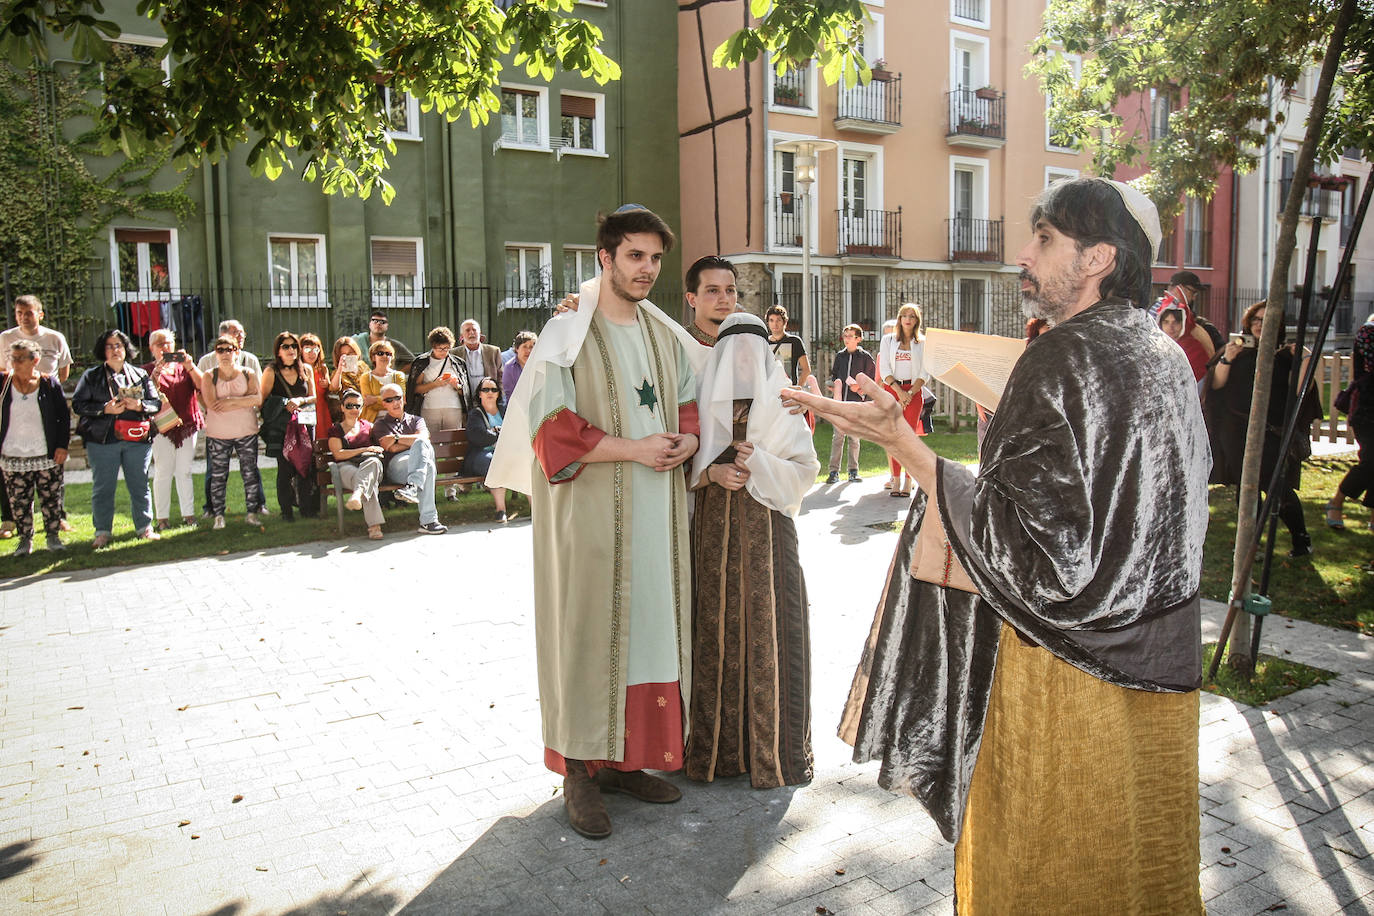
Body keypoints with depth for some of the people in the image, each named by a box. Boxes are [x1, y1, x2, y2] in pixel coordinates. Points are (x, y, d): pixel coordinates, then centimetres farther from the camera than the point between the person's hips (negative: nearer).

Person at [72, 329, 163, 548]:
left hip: (137, 439, 1)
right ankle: (102, 532, 11)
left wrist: (140, 405, -10)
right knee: (103, 487, 2)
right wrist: (105, 409, -13)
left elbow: (157, 403, 11)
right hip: (103, 440, -1)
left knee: (140, 485, 6)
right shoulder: (91, 376, 8)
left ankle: (144, 527, 16)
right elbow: (78, 405, 1)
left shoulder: (140, 375, 13)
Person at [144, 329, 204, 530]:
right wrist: (158, 370, -18)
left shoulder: (184, 367, 13)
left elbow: (201, 385, -2)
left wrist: (189, 366, -15)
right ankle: (162, 519, 0)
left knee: (185, 472, 6)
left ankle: (189, 514, 11)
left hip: (187, 425, 3)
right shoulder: (148, 370, 5)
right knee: (163, 472, -4)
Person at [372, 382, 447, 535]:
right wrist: (414, 441, 4)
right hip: (395, 466, -2)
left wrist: (397, 438, -2)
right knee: (428, 466, -37)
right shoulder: (380, 425, 23)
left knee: (421, 444, -36)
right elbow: (393, 449, 2)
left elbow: (424, 437, 2)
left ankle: (412, 487, -49)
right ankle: (428, 521, -47)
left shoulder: (416, 420, 29)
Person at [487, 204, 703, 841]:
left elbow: (690, 407, 17)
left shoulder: (667, 336, 13)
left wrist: (684, 443, -5)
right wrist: (633, 448, -19)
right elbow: (551, 428, -13)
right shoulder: (568, 335, -6)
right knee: (590, 630, -1)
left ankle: (627, 758, 23)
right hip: (592, 511, -6)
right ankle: (581, 771, 11)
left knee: (649, 626, 9)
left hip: (658, 513, 6)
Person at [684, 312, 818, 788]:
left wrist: (759, 461, -13)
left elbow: (806, 471, 1)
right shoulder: (699, 404, 8)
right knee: (716, 628, 1)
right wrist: (711, 472, -12)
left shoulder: (783, 407, 7)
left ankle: (771, 746, 10)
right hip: (713, 529, 0)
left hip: (767, 530, 0)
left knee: (768, 629, -1)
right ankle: (717, 743, 12)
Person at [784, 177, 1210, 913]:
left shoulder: (1061, 359, -20)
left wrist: (900, 440, -24)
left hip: (1067, 668, -8)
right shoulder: (1166, 358, 5)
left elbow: (1020, 532, -25)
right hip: (1159, 658, 9)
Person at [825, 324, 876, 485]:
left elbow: (871, 380, 4)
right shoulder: (839, 356, 14)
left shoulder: (865, 357, 4)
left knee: (854, 437, 3)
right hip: (840, 402, 2)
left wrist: (860, 389, -12)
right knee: (838, 436, -3)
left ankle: (853, 470, 12)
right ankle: (834, 471, -3)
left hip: (857, 402, -2)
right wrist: (833, 386, 4)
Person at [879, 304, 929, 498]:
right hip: (892, 390, 1)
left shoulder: (923, 343, 8)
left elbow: (924, 373, 4)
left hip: (914, 391, -1)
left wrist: (910, 393, -10)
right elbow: (884, 370, 2)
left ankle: (908, 482, -3)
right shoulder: (888, 341, 10)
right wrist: (899, 391, -11)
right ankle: (896, 480, 1)